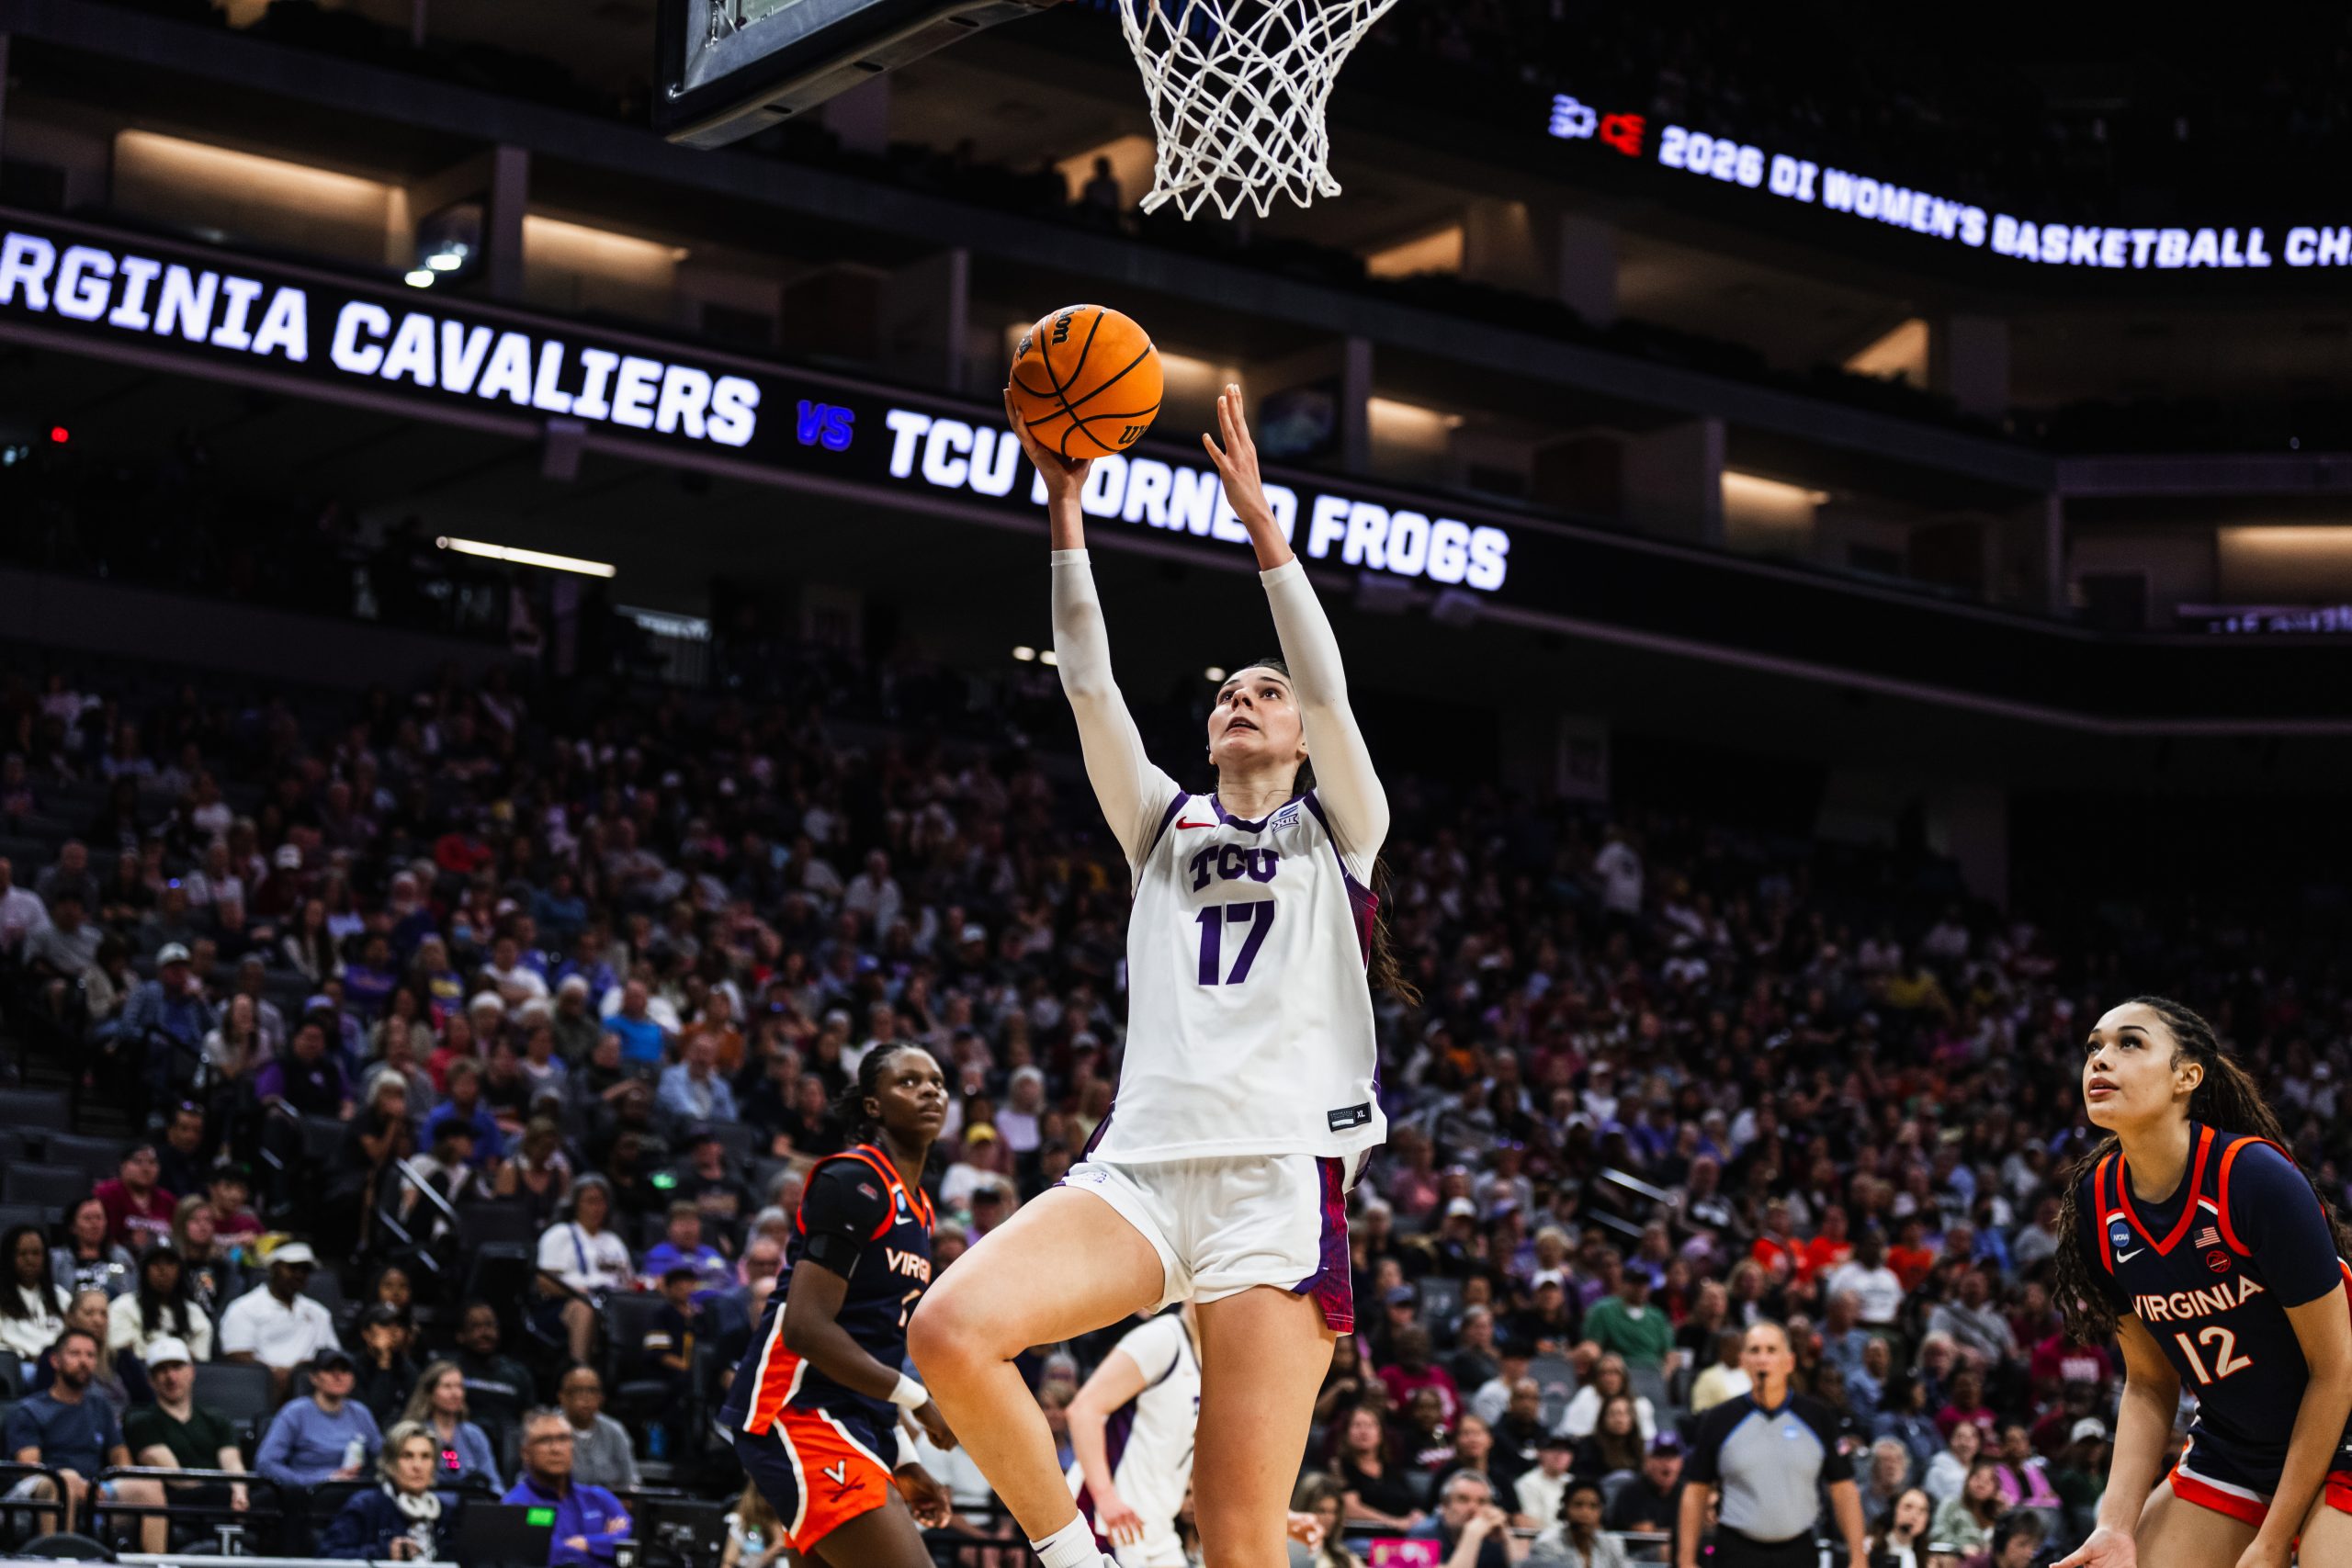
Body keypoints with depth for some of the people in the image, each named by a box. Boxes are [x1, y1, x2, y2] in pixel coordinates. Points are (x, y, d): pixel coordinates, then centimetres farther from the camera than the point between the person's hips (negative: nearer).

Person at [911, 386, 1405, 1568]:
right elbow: (1089, 685, 12)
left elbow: (1327, 688, -1)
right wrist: (1065, 502, 4)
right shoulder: (1164, 827, 23)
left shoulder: (1339, 830, 16)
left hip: (1281, 1182, -3)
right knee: (950, 1331, -26)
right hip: (1140, 1170, 3)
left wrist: (1258, 515, -6)